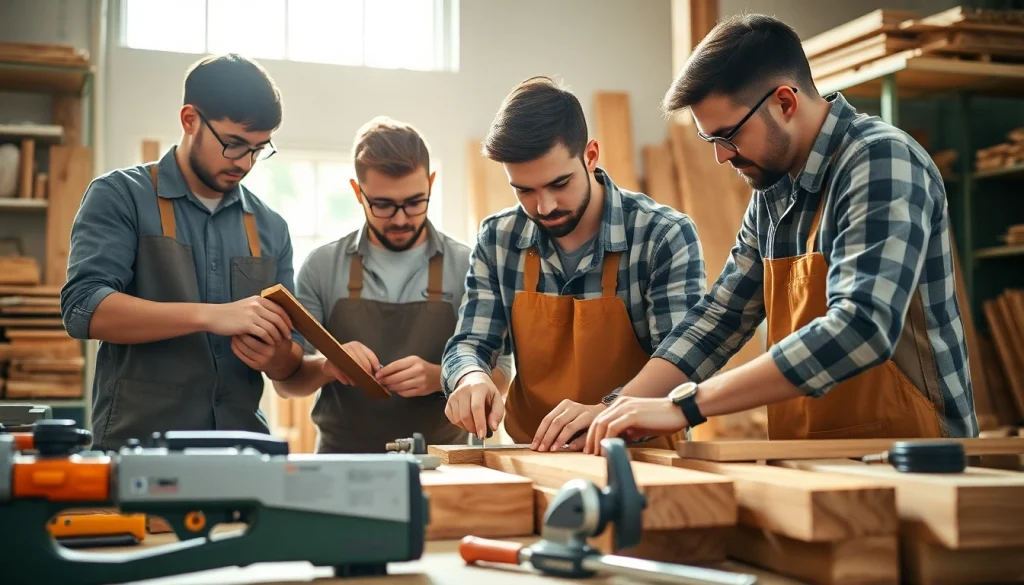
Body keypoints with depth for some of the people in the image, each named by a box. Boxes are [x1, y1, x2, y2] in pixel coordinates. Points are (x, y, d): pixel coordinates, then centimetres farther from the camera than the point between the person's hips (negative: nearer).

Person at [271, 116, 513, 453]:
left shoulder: (466, 267, 0)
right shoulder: (321, 267, 2)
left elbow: (497, 378, 2)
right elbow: (286, 380, 5)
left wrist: (438, 378, -17)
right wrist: (326, 366, -16)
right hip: (342, 464, 1)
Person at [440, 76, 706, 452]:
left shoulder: (666, 236, -10)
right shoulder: (497, 241, 1)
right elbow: (468, 343, 6)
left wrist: (608, 411, -32)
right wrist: (471, 377, -17)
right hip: (533, 460, 4)